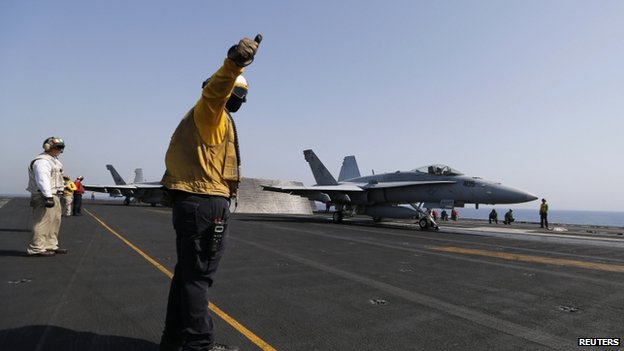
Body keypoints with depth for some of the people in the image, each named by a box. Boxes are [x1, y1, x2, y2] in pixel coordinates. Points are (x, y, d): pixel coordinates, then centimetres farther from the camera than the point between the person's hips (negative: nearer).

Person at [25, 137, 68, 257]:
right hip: (44, 197, -11)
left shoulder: (53, 160, 20)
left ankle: (51, 246, 25)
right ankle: (36, 249, -6)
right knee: (43, 222, -10)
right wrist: (48, 196, -31)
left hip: (54, 196, 11)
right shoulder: (42, 161, -14)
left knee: (55, 221, 16)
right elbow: (43, 180, -24)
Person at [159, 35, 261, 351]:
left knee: (187, 273, 16)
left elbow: (174, 156, 31)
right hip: (206, 202, -10)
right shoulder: (210, 112, -7)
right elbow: (216, 88, -31)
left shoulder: (197, 117, 25)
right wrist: (234, 62, -48)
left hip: (189, 200, 10)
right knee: (198, 275, -4)